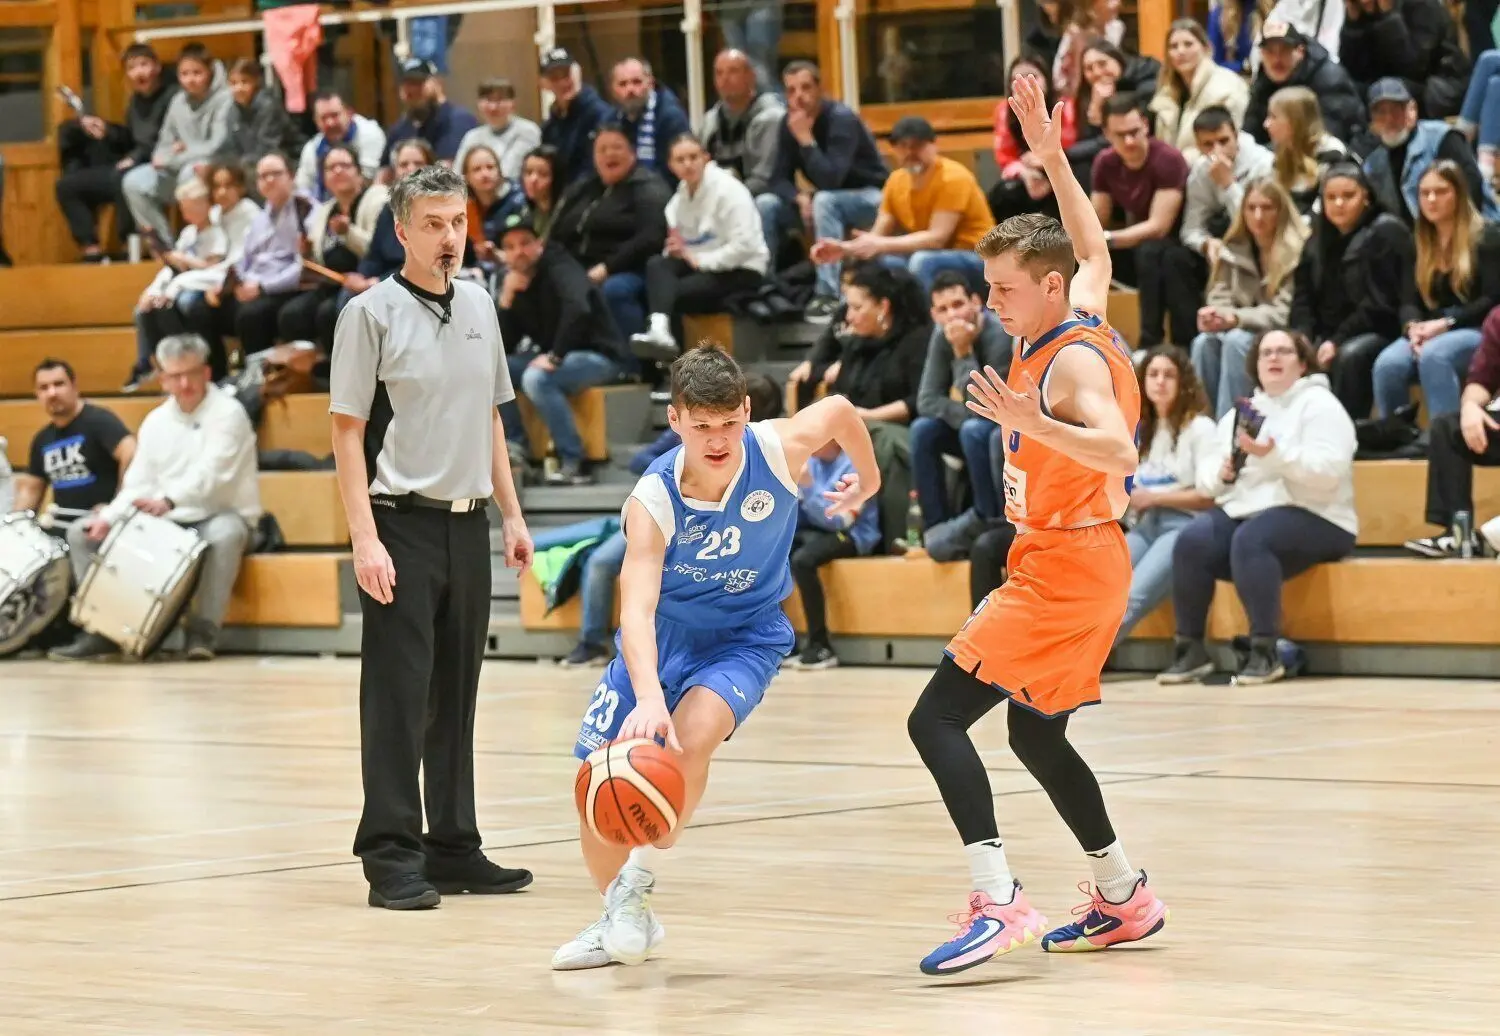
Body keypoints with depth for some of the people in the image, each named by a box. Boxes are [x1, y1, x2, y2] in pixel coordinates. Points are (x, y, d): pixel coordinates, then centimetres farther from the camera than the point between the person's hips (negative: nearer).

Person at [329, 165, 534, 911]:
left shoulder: (479, 306, 12)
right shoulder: (371, 314, -7)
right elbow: (348, 431, -9)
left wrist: (511, 513, 14)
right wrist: (364, 537, -16)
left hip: (467, 522, 6)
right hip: (403, 523, -6)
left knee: (456, 694, 11)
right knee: (397, 697, -5)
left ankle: (453, 848, 17)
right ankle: (392, 857, -2)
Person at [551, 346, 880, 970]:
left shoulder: (778, 450, -24)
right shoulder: (653, 503, -29)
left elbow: (840, 410, -1)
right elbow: (636, 609, -41)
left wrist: (867, 481, 18)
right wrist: (649, 698, -58)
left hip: (746, 635, -1)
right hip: (660, 637, 1)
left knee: (690, 739, -30)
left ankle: (638, 881, -9)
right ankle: (622, 918, 26)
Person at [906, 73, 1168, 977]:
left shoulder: (1071, 360, -18)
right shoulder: (1079, 317, 8)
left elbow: (1118, 451, -33)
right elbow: (1095, 253, 29)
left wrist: (1031, 423, -43)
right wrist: (1050, 157, 26)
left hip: (1067, 570, -10)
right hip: (1067, 564, 10)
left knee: (939, 716, -17)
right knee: (1036, 734, 22)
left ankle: (999, 900, -28)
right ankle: (1126, 898, 28)